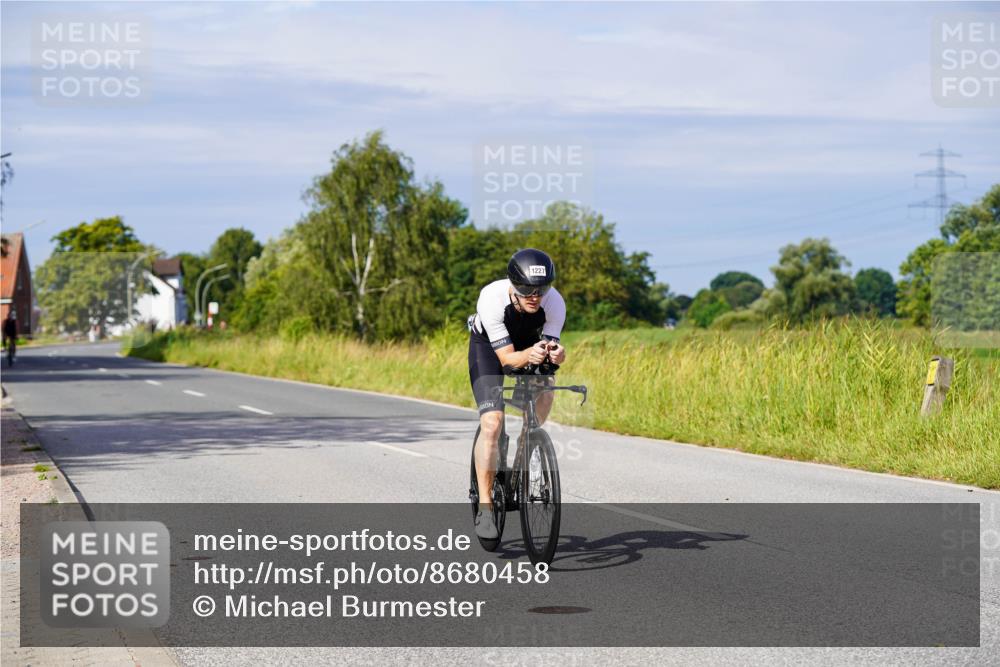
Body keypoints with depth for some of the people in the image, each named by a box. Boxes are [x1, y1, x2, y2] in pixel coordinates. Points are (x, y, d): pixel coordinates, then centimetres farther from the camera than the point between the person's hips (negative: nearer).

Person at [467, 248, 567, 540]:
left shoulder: (555, 302, -31)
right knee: (492, 422, -18)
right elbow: (507, 357, -35)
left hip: (530, 342, 4)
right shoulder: (492, 298, -38)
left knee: (544, 393, -23)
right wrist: (529, 355, -56)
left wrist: (555, 354, -51)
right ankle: (484, 505, -11)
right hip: (489, 345, -4)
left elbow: (550, 343, -27)